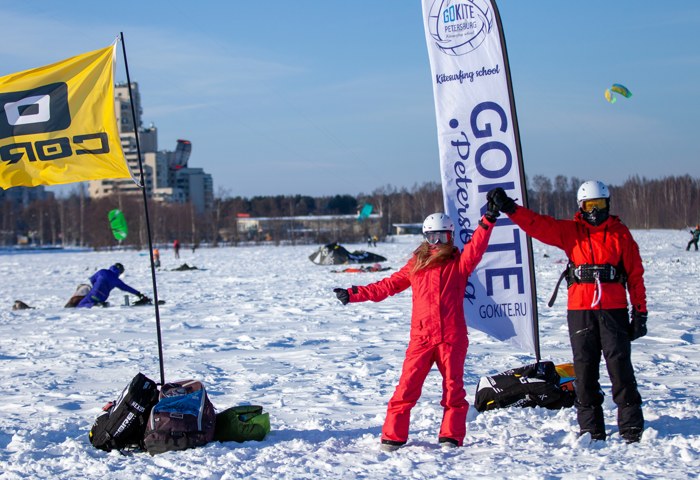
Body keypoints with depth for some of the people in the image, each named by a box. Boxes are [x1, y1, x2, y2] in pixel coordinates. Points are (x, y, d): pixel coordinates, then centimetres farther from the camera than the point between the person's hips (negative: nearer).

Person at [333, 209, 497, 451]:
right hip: (421, 337, 1)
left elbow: (475, 249, -12)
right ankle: (393, 435, 1)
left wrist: (487, 223, -25)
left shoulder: (459, 263, 8)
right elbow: (388, 285, 17)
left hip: (452, 337, -1)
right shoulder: (416, 264, 15)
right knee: (407, 386, -4)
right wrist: (354, 294, 14)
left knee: (453, 386, 4)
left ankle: (451, 435, 13)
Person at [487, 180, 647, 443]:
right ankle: (590, 428, 9)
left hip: (614, 310, -1)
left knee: (620, 365, -5)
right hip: (580, 310, 2)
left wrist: (640, 311, 3)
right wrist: (509, 207, -15)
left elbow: (635, 274, 7)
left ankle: (631, 426, -1)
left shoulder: (620, 234, 7)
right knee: (584, 368, 3)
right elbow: (537, 224, 0)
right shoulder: (570, 231, 9)